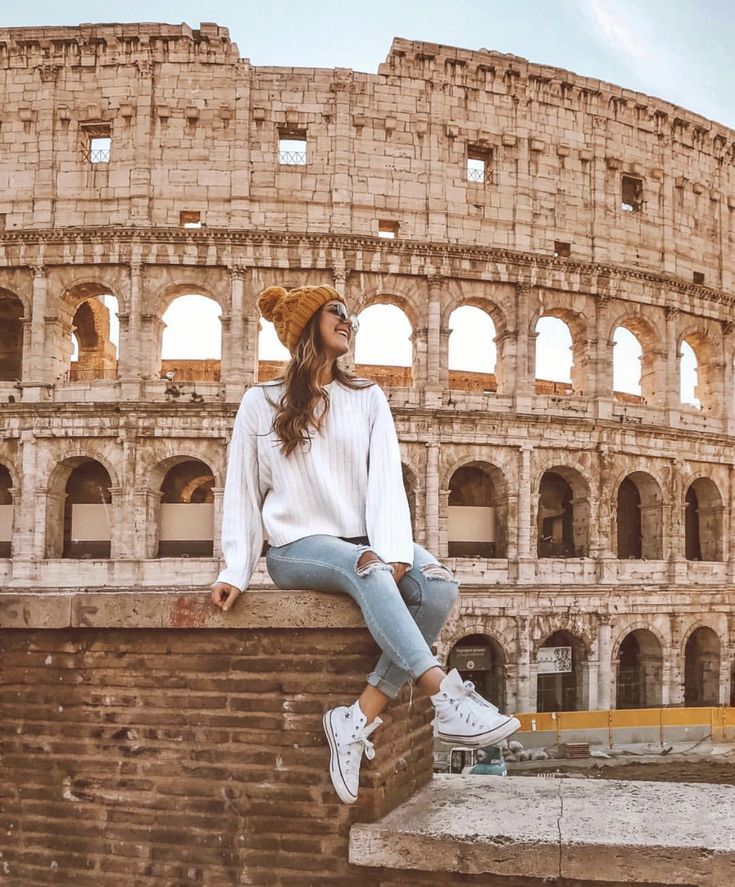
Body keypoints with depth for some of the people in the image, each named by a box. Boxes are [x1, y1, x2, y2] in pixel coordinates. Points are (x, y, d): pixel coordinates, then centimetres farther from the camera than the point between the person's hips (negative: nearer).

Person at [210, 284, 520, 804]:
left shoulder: (367, 398, 11)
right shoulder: (261, 404, 7)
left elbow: (386, 481, -2)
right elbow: (243, 493, 6)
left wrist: (393, 552, -19)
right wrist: (236, 572, -7)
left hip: (365, 543, 3)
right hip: (298, 547, -3)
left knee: (438, 584, -27)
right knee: (365, 570, -35)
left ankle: (360, 718, -32)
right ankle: (447, 698, -42)